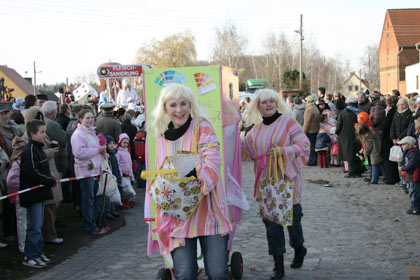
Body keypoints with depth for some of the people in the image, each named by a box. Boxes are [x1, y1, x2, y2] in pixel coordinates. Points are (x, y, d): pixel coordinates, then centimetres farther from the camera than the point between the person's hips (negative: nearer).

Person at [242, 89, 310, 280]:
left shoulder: (288, 122, -6)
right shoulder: (257, 128, 11)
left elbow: (304, 144, -11)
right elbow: (249, 151, 19)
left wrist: (283, 151, -23)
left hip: (287, 178, -5)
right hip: (266, 180, 5)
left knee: (291, 217, 4)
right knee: (270, 219, 4)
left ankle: (298, 248, 37)